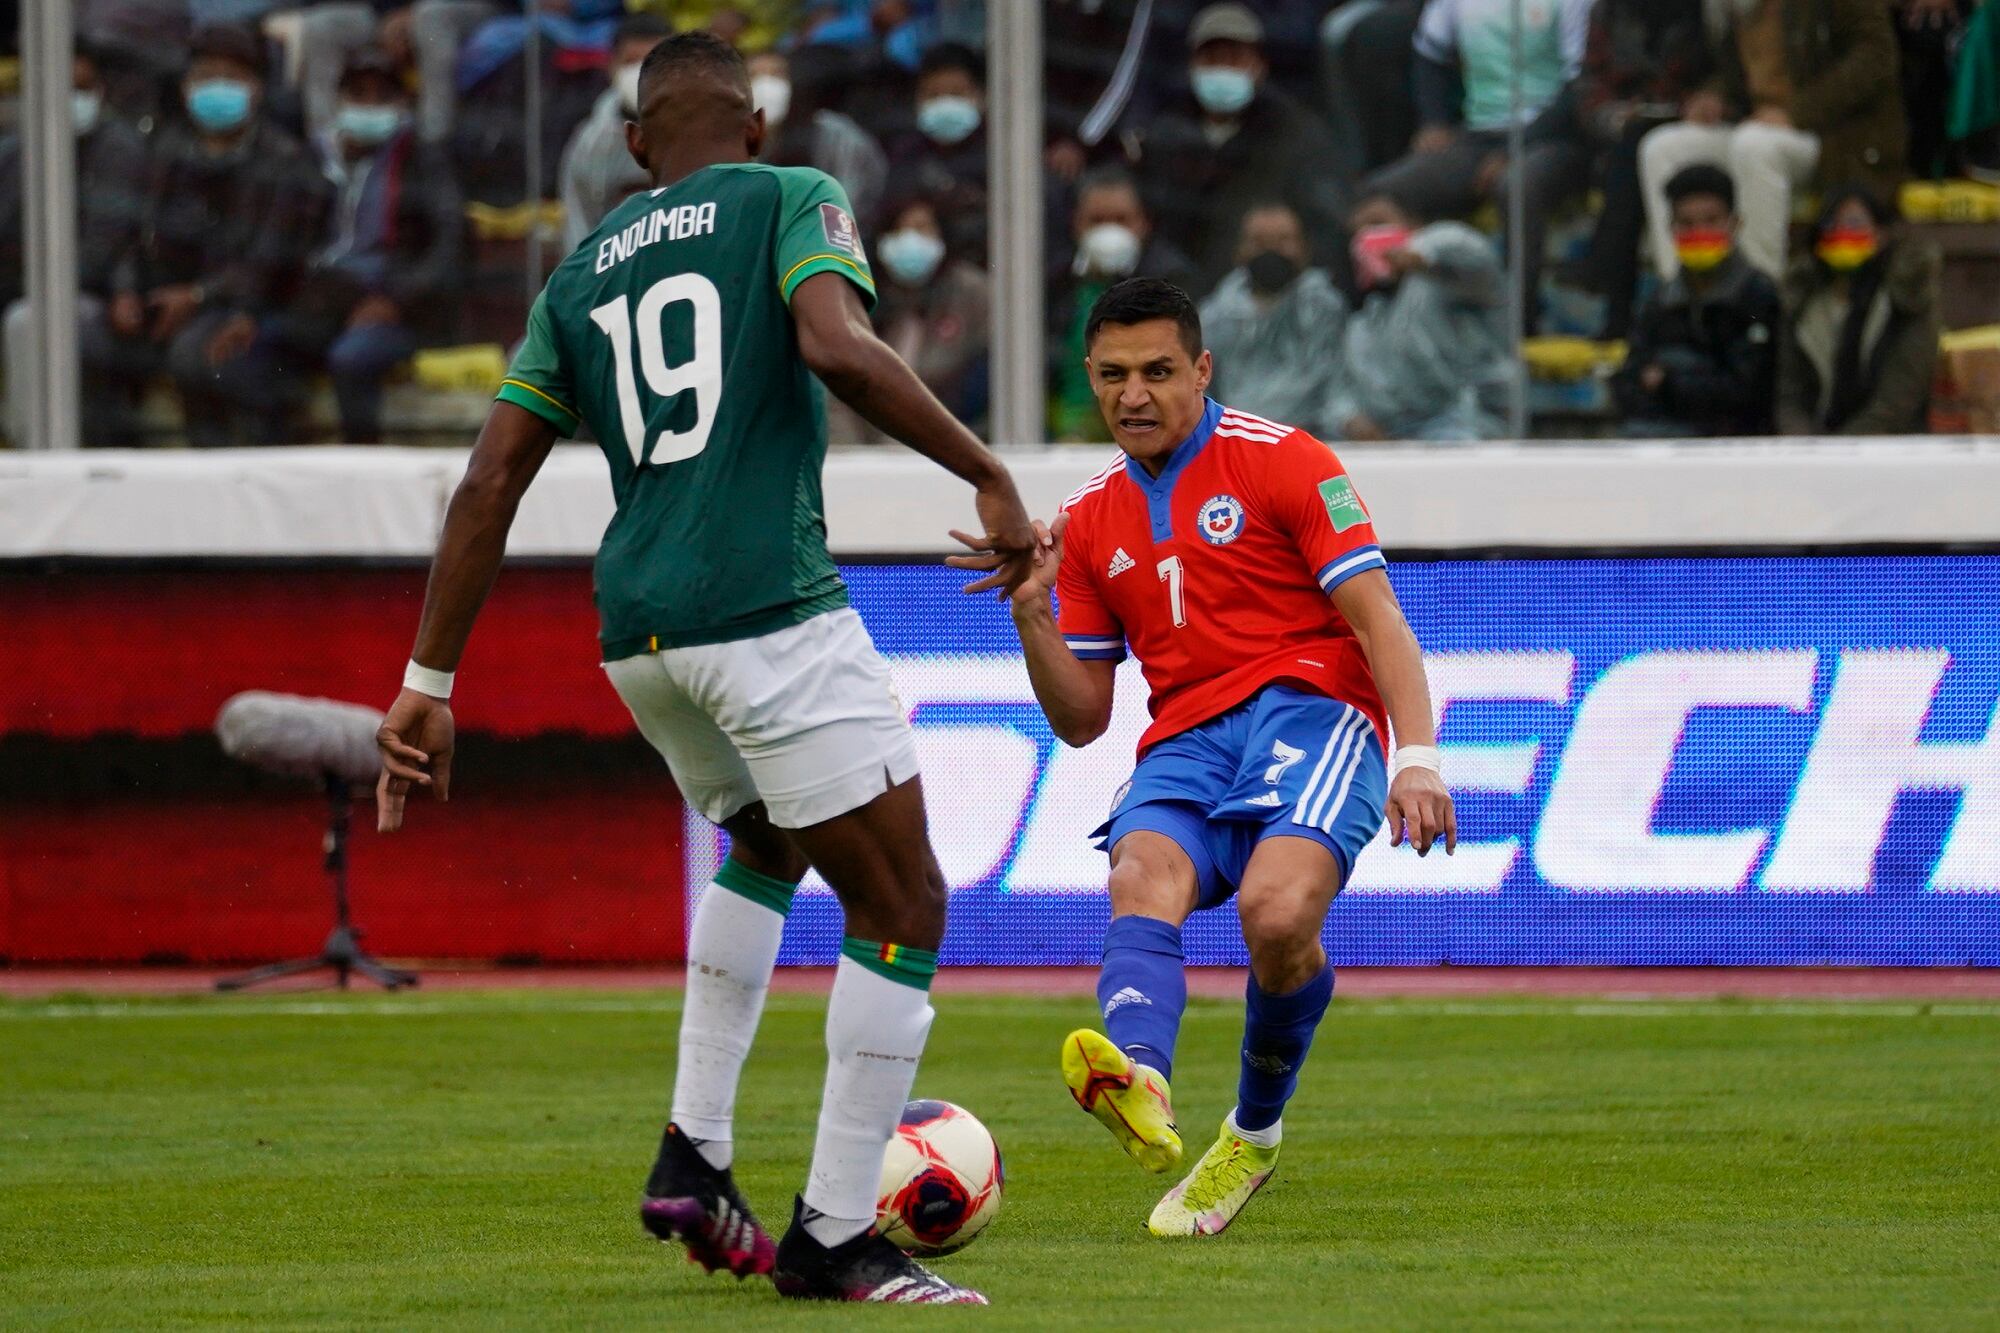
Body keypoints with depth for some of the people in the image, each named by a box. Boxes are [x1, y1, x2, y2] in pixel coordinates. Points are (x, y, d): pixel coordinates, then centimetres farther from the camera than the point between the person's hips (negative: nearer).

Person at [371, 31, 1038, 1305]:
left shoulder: (579, 277, 18)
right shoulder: (790, 200, 3)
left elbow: (488, 488, 13)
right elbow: (837, 347, -18)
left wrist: (428, 688, 15)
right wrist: (989, 474, -12)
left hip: (638, 629, 7)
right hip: (771, 610, -7)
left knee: (769, 845, 32)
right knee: (904, 905, 2)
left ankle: (695, 1155, 22)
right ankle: (835, 1235, -1)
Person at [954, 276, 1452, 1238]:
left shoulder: (1282, 463, 5)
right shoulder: (1091, 522, 20)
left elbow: (1377, 617, -2)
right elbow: (1080, 720, 21)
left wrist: (1417, 756, -16)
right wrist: (1031, 613, 3)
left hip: (1308, 714, -4)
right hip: (1184, 747, 4)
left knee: (1277, 911, -33)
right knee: (1141, 880, -31)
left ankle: (1254, 1132, -8)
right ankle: (1139, 1085, -61)